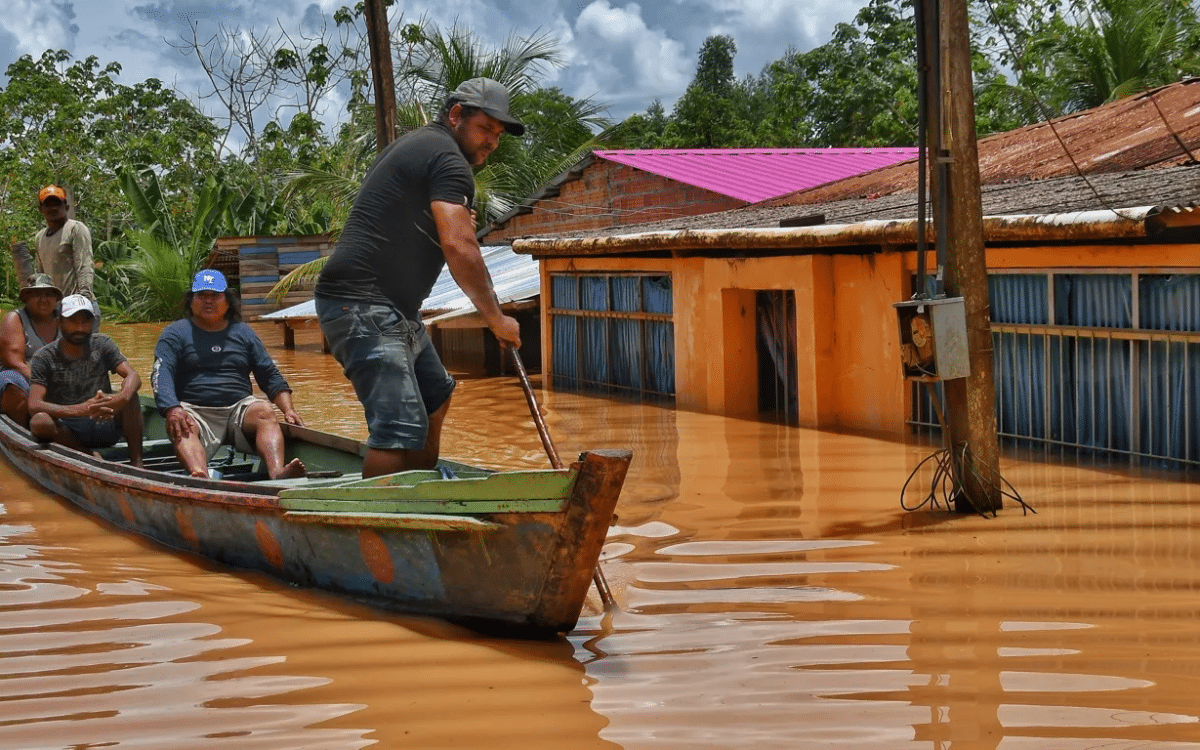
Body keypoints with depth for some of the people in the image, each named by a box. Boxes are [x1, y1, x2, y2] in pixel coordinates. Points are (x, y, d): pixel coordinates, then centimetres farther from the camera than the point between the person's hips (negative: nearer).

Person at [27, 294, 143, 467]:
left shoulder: (101, 344, 2)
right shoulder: (44, 358, -6)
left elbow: (133, 376, -11)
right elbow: (34, 406, -19)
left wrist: (122, 398, -37)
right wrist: (80, 410, -36)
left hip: (105, 426, 2)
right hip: (67, 432, -2)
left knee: (129, 394, -22)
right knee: (39, 421, -32)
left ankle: (136, 462, -23)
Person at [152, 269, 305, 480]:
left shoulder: (243, 332, 21)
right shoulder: (175, 333, 11)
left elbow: (270, 376, 19)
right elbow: (161, 375, -5)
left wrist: (288, 409, 2)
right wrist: (172, 409, -25)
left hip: (239, 409, 2)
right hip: (194, 411, -2)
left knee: (265, 412, -29)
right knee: (181, 426, -35)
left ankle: (277, 473, -53)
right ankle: (200, 477, -64)